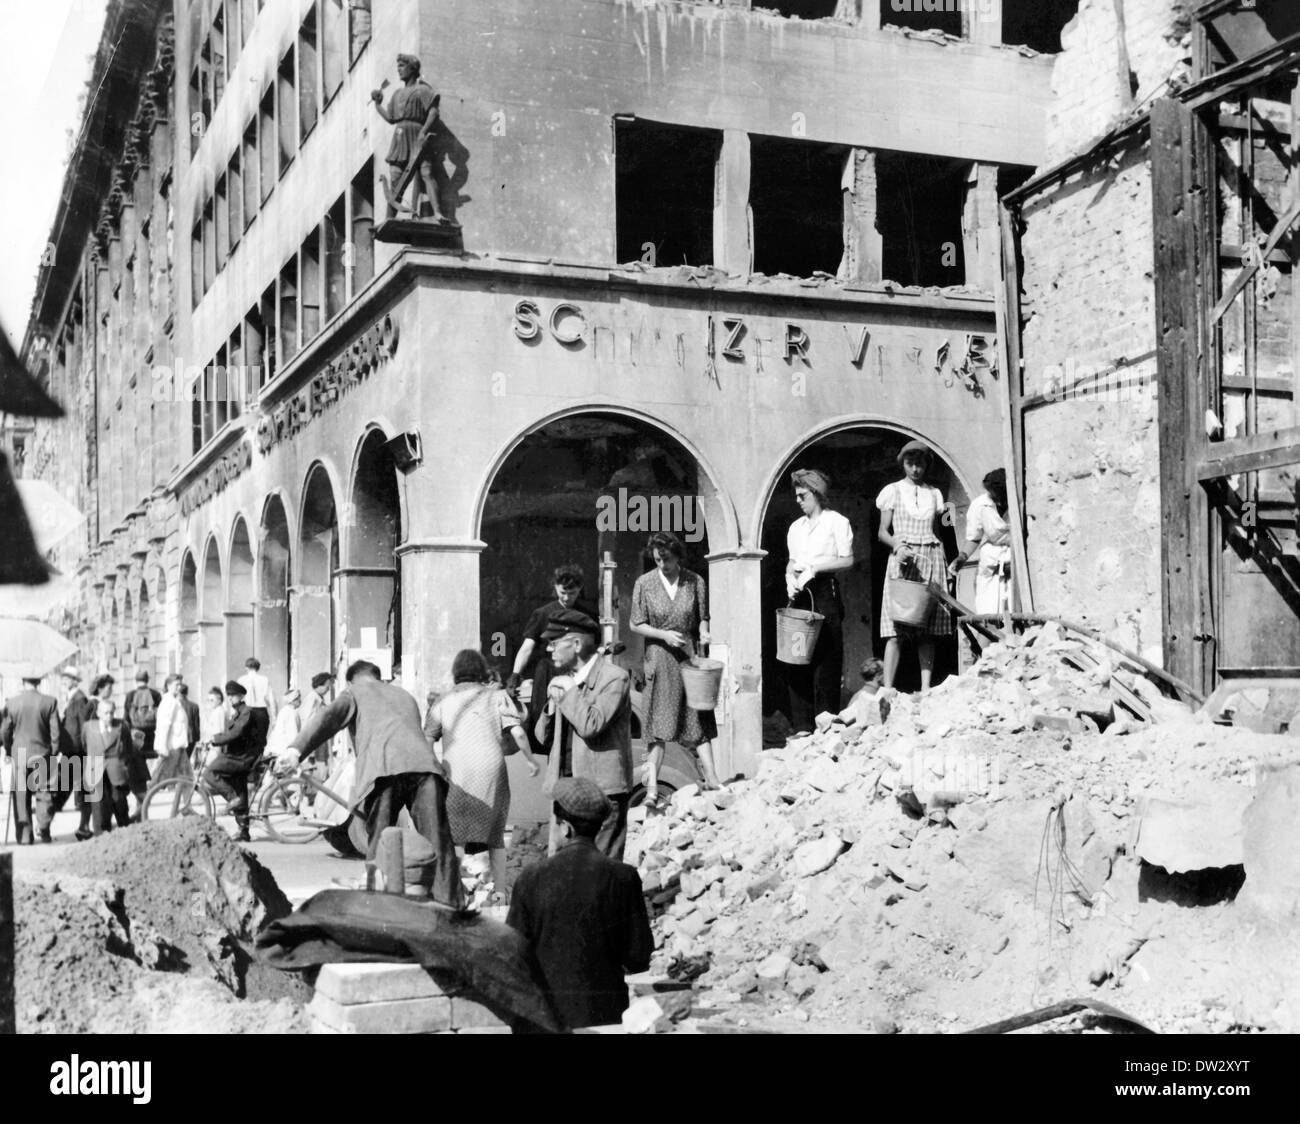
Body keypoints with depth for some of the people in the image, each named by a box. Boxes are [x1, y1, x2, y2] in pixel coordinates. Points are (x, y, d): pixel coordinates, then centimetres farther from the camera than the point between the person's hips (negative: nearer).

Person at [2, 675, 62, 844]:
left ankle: (24, 835, 6)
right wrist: (53, 754, 6)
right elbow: (55, 731, -5)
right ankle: (43, 828, -3)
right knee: (44, 793, 8)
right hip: (43, 754, -1)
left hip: (19, 755, 1)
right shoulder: (49, 701, -7)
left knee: (21, 796, 7)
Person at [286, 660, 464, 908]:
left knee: (379, 842, 2)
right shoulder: (405, 696, 39)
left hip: (383, 767, -3)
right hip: (423, 762, 3)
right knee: (437, 840, 3)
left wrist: (296, 750, -7)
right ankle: (450, 905, 0)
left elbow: (327, 718, 6)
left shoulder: (354, 692, 24)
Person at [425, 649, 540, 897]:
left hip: (457, 774, -1)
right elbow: (518, 733, 0)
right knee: (495, 835, 13)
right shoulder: (496, 696, 8)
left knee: (455, 835, 2)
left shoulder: (444, 701, 10)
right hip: (492, 772, 1)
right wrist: (531, 760, 12)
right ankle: (500, 889, 12)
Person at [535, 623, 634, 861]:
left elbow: (590, 725, -24)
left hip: (601, 788, -7)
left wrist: (565, 692, -12)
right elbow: (544, 737, 17)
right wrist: (552, 703, -1)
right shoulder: (564, 679, 14)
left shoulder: (614, 677, -9)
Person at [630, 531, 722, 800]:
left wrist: (703, 632, -13)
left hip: (689, 655, 1)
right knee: (657, 724, -3)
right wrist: (664, 635, -15)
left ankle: (711, 778, 2)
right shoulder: (644, 584, -2)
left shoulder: (695, 581, 2)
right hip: (659, 657, -1)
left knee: (698, 717, 0)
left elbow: (702, 617, 9)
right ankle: (652, 789, -1)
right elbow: (636, 625, 0)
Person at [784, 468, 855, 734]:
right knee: (796, 657, -2)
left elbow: (847, 560, -4)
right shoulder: (795, 527, 19)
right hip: (800, 595, 5)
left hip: (825, 593, -5)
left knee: (825, 660, -8)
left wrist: (813, 567, -11)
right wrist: (790, 579, 0)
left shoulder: (836, 522, 2)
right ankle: (802, 725, 0)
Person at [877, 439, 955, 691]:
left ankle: (926, 688, -1)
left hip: (931, 559, 3)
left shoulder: (934, 494, 16)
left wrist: (946, 566, 6)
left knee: (927, 631, -1)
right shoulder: (893, 491, 8)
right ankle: (887, 689, -12)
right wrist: (898, 545, -16)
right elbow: (883, 532, 4)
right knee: (896, 629, -10)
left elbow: (937, 534, 18)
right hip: (903, 558, -3)